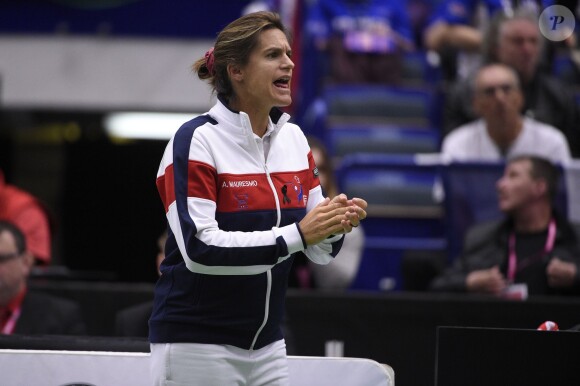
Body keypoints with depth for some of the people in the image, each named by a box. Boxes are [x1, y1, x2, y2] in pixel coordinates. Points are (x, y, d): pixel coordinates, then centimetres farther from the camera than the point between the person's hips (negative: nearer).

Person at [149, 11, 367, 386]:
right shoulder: (196, 140, -12)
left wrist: (336, 226, -14)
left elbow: (319, 251, 9)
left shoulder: (294, 138, 7)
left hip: (267, 346, 6)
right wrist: (296, 234, -27)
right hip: (197, 346, -6)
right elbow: (199, 248, -23)